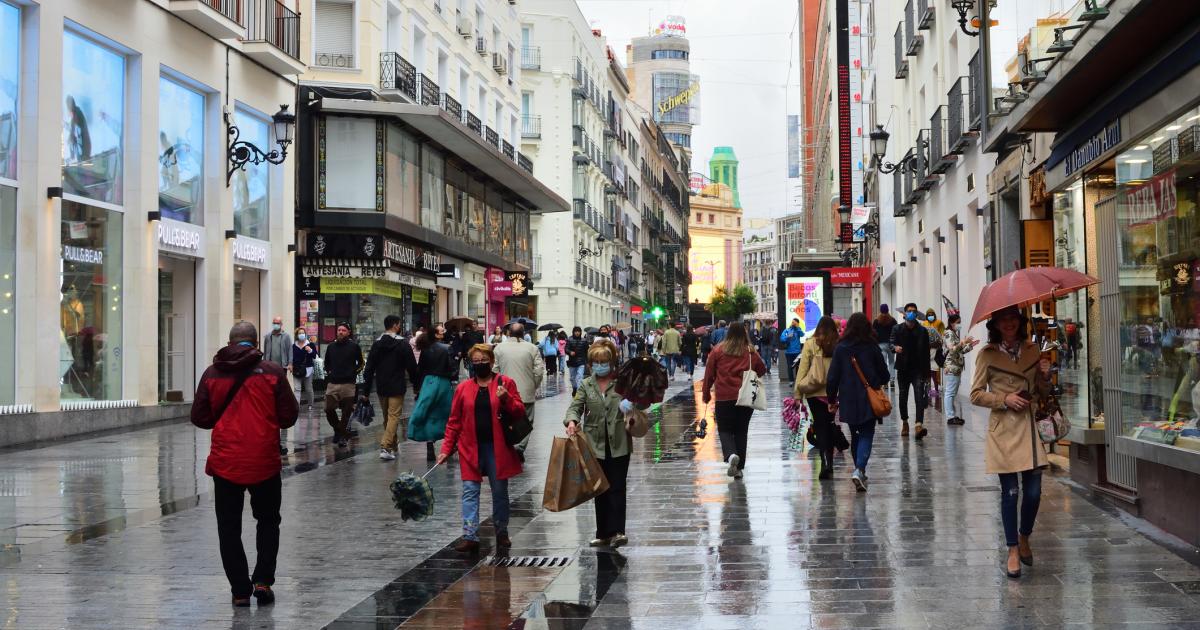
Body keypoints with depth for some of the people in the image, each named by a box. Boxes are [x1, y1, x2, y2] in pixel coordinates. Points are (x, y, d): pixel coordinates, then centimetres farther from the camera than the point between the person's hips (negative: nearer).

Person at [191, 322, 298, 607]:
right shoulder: (272, 372, -6)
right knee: (268, 521, 18)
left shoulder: (212, 373, -2)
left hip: (225, 463, 1)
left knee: (229, 527, 11)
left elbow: (199, 418, 1)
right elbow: (289, 416, -5)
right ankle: (262, 580, 8)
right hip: (264, 463, 0)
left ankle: (240, 590, 11)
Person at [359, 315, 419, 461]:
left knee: (387, 417, 16)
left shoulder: (376, 344, 6)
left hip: (381, 387, 5)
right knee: (394, 416, -5)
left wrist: (365, 391, 6)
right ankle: (385, 447, -18)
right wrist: (416, 384, 5)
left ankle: (392, 446, 25)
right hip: (397, 388, -5)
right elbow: (412, 367, -8)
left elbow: (369, 369, 5)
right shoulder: (403, 344, -8)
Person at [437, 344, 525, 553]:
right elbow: (454, 421, 7)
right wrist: (446, 449, 1)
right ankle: (470, 536, -6)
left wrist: (506, 398, -18)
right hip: (471, 448, 1)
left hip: (497, 448, -1)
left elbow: (520, 412, 0)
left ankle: (502, 534, 23)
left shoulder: (505, 383, 2)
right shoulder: (463, 388, 6)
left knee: (500, 491, 9)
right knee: (470, 491, -4)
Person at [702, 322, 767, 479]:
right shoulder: (751, 353, 0)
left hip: (724, 398, -2)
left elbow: (709, 374, 0)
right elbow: (762, 370, 11)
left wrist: (706, 394, 11)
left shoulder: (718, 351, -3)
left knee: (724, 430, 7)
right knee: (741, 431, 12)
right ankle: (739, 467, 13)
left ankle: (731, 454, -21)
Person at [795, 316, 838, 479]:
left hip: (814, 392, -2)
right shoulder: (839, 345, 0)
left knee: (820, 427, 2)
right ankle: (829, 464, 21)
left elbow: (802, 369, -3)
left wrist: (797, 393, 0)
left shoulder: (810, 344, -3)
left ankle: (826, 463, -14)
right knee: (829, 427, 15)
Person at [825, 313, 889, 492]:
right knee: (866, 435, 0)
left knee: (855, 435, 18)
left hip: (848, 399, 2)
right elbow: (884, 375, 3)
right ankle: (859, 469, -20)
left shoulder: (840, 348, -3)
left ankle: (859, 471, 24)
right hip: (869, 399, -2)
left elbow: (833, 377, -3)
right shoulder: (872, 347, -5)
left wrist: (832, 399, 6)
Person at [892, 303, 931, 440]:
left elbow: (926, 352, 6)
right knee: (903, 396, 11)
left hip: (918, 369, -1)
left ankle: (919, 425, -25)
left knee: (919, 396, -14)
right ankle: (904, 423, 28)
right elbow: (892, 343, -7)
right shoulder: (897, 329, 4)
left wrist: (926, 371, 3)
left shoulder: (922, 331, 5)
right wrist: (895, 347, -32)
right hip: (903, 368, 1)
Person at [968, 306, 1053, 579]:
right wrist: (1004, 399, -13)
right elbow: (976, 395, 0)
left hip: (1030, 427, 3)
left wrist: (1045, 375, -3)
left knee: (1033, 491, 2)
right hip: (1003, 430, -3)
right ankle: (1013, 551, 10)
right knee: (1010, 491, -2)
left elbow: (1043, 395, 17)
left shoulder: (1032, 350, 10)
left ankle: (1024, 538, 28)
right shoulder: (987, 355, -1)